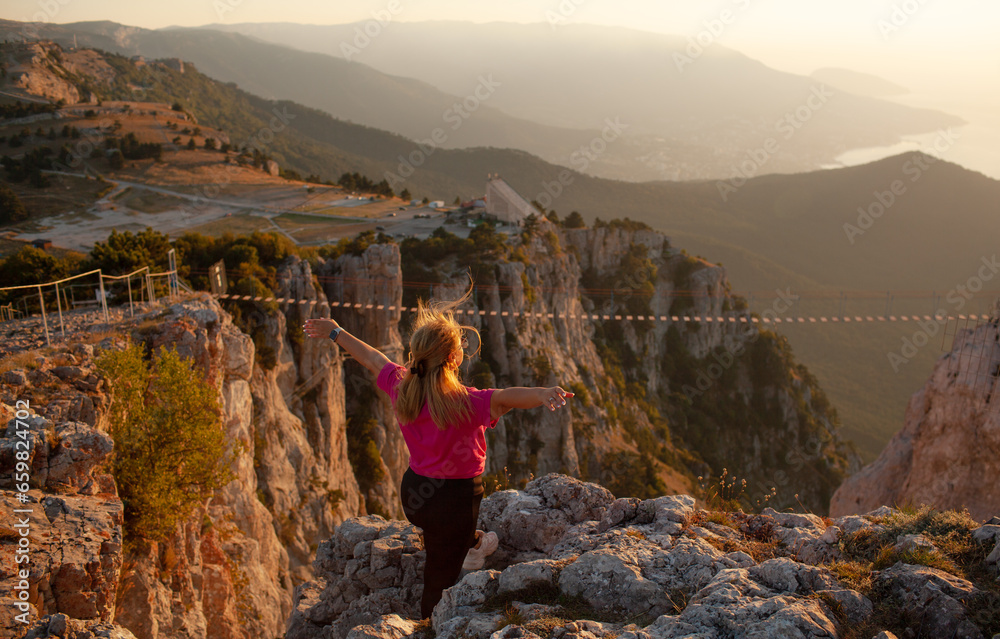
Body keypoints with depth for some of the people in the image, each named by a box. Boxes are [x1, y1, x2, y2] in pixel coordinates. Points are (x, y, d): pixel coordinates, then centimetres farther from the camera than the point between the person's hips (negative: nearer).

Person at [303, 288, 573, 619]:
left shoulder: (401, 386, -10)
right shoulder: (465, 403, -29)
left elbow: (371, 358, 7)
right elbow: (507, 397, -48)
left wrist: (335, 332, 24)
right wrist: (542, 393, -70)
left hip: (412, 493, 6)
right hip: (454, 499, -6)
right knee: (439, 583, 11)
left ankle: (472, 544, 67)